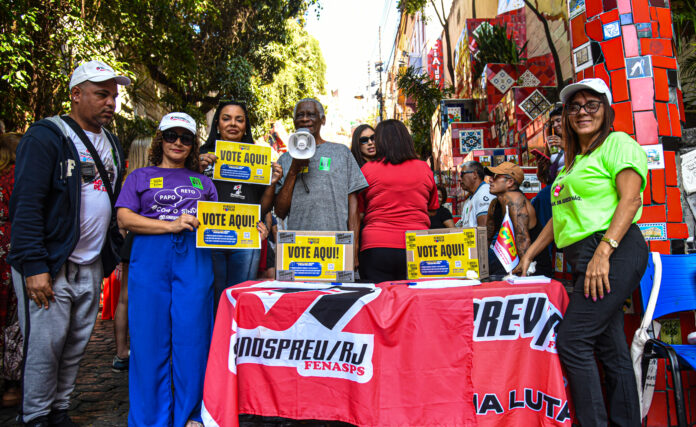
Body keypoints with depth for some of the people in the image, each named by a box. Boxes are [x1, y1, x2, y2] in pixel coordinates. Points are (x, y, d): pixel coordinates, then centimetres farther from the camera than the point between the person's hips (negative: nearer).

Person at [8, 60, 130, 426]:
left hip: (92, 266, 7)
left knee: (76, 344, 13)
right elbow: (26, 204, -14)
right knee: (45, 346, 1)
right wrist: (34, 265, -19)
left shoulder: (112, 144, 14)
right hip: (49, 267, -6)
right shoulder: (46, 136, -9)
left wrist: (115, 250, 14)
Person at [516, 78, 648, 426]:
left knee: (572, 341, -13)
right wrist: (529, 254, 20)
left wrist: (602, 252, -23)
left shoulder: (618, 143, 0)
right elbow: (561, 216, 24)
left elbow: (630, 200, -14)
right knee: (611, 349, 10)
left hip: (614, 253, -8)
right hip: (584, 259, 8)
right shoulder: (573, 162, 24)